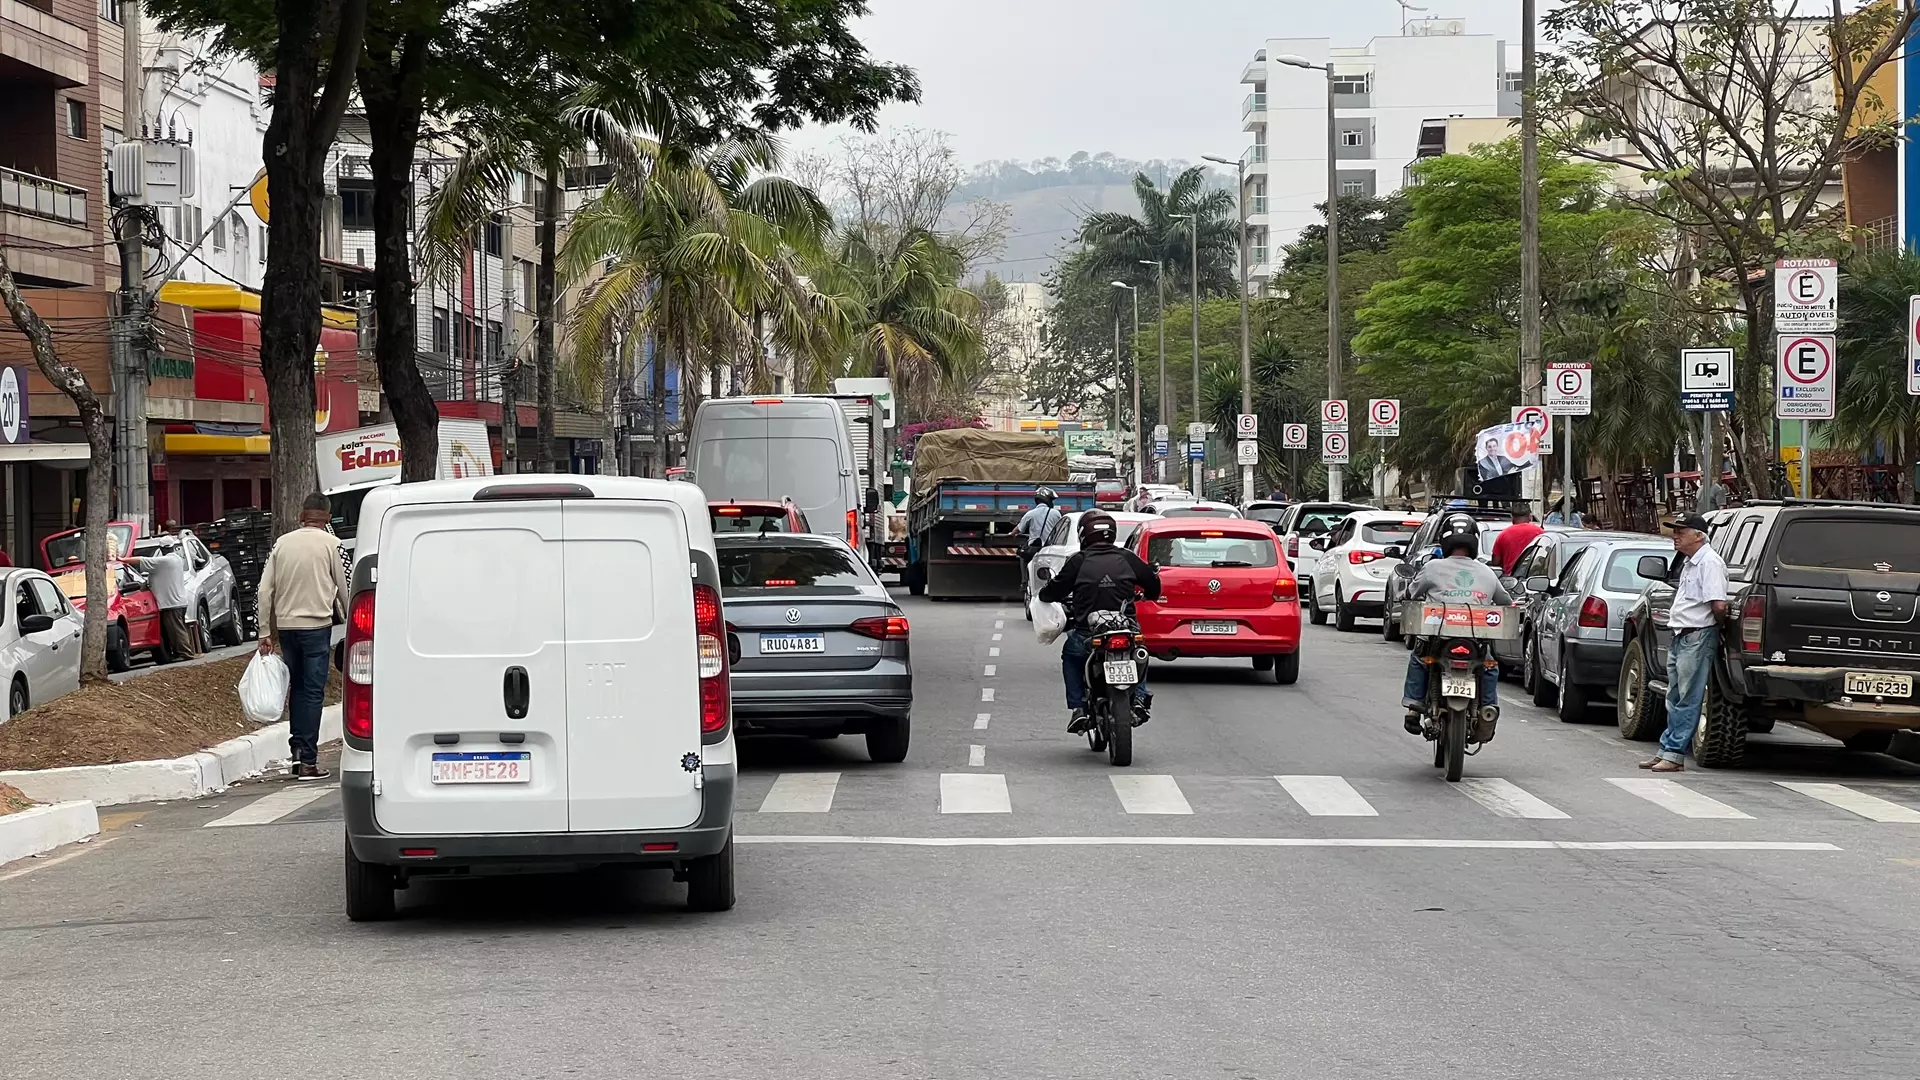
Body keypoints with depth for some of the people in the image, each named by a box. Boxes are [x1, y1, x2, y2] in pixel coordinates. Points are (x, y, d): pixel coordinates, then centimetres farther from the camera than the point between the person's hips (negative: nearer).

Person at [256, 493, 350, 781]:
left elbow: (265, 590, 6)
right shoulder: (331, 544, -4)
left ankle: (297, 749, 14)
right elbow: (344, 588, -2)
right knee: (313, 692, -2)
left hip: (286, 625, 4)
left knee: (296, 688, 17)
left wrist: (265, 632, 10)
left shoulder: (282, 543, 7)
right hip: (316, 624, -4)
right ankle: (308, 761, -4)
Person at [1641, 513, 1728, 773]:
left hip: (1697, 638, -11)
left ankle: (1674, 754, -6)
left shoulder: (1709, 562, -16)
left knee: (1687, 700, -7)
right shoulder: (1690, 563, 17)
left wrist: (1717, 627, -9)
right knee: (1674, 699, 13)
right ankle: (1667, 750, 19)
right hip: (1681, 636, 11)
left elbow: (1718, 606, -24)